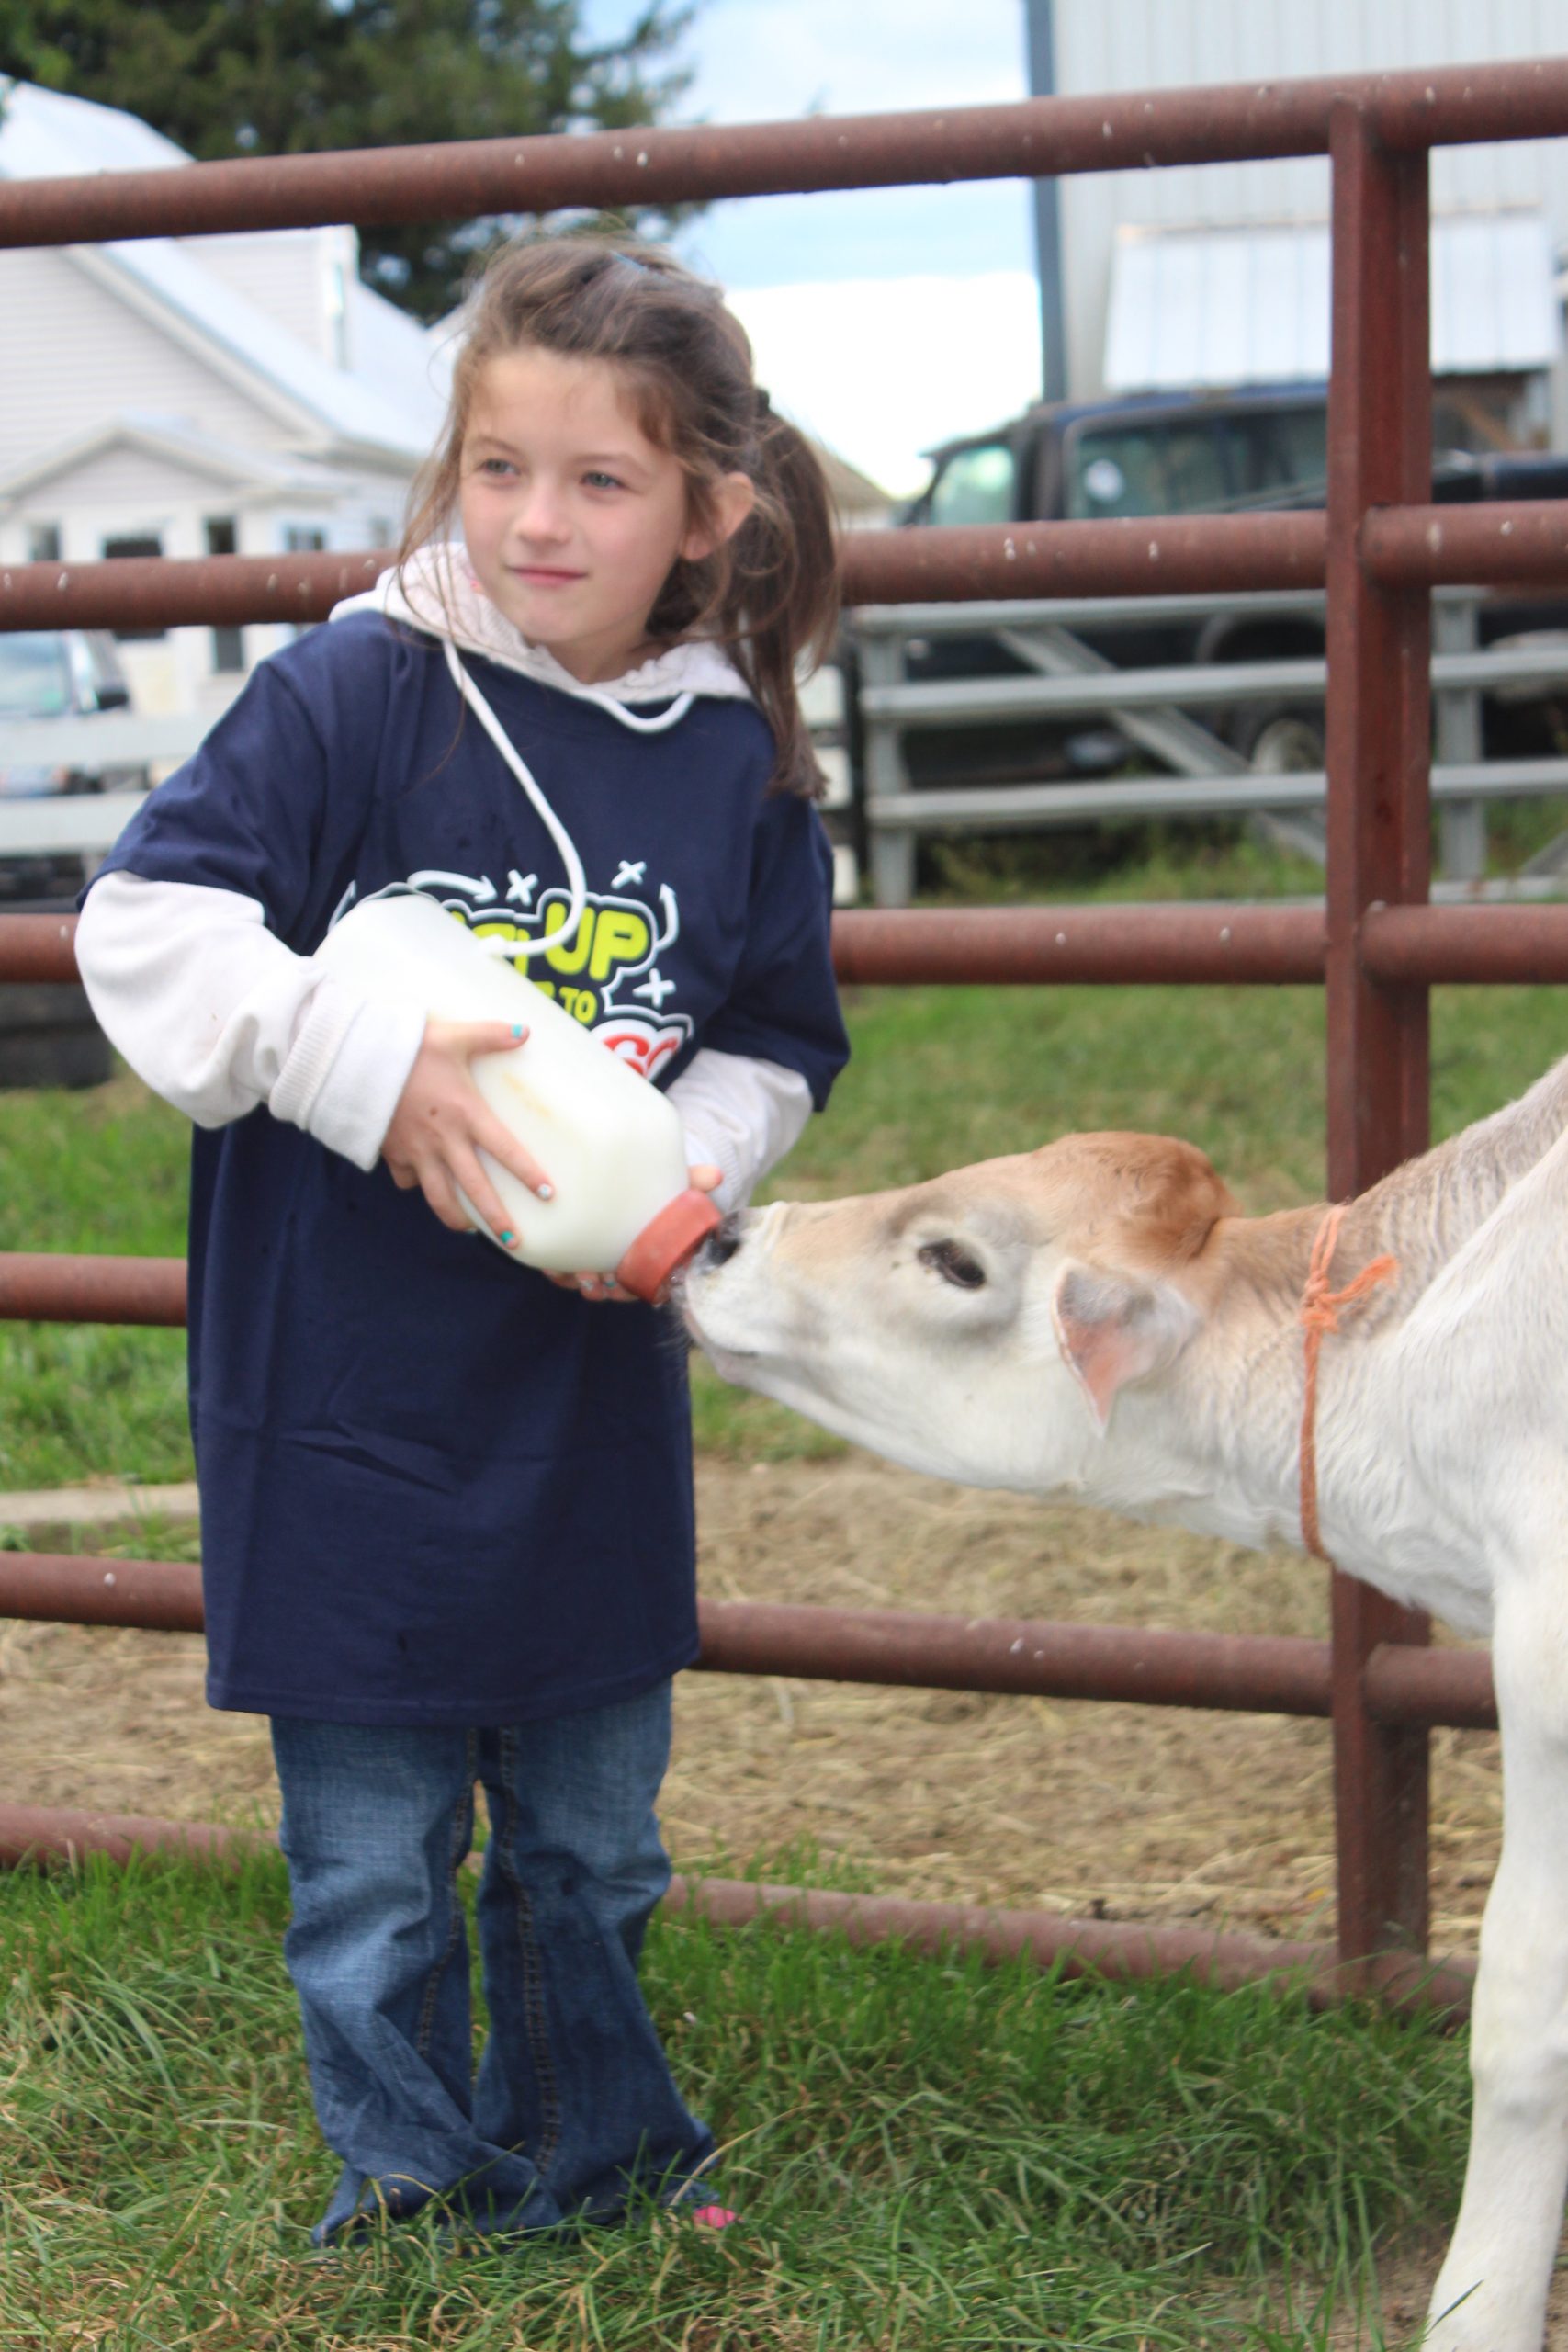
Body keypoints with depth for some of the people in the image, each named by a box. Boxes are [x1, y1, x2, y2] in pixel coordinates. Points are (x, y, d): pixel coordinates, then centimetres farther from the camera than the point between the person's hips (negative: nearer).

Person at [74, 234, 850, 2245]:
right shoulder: (353, 694, -12)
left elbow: (773, 1052, 11)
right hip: (341, 1397, -3)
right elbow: (145, 927, -16)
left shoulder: (739, 770, 0)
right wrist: (375, 1074, -25)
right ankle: (408, 2196, 25)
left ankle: (590, 2156, 39)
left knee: (592, 1837, 18)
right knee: (372, 1864, 7)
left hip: (592, 1391, 4)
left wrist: (674, 1183, -9)